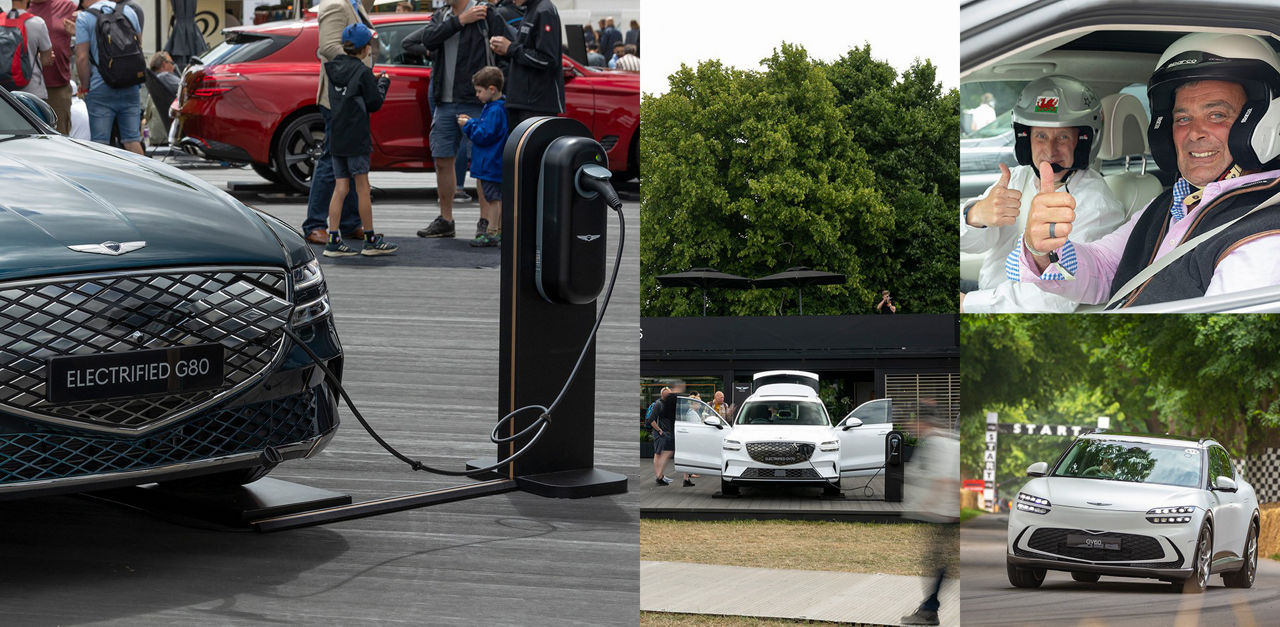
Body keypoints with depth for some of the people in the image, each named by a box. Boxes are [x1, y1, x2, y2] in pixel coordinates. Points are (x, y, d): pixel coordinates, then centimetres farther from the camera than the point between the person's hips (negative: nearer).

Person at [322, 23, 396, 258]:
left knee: (340, 188, 6)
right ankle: (371, 240, 8)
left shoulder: (334, 67, 8)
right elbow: (374, 103, -8)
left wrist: (375, 81, 14)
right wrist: (383, 83, 8)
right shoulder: (362, 72, -11)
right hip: (356, 140, -6)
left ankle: (334, 241, 2)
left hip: (336, 140, 6)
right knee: (362, 188, 1)